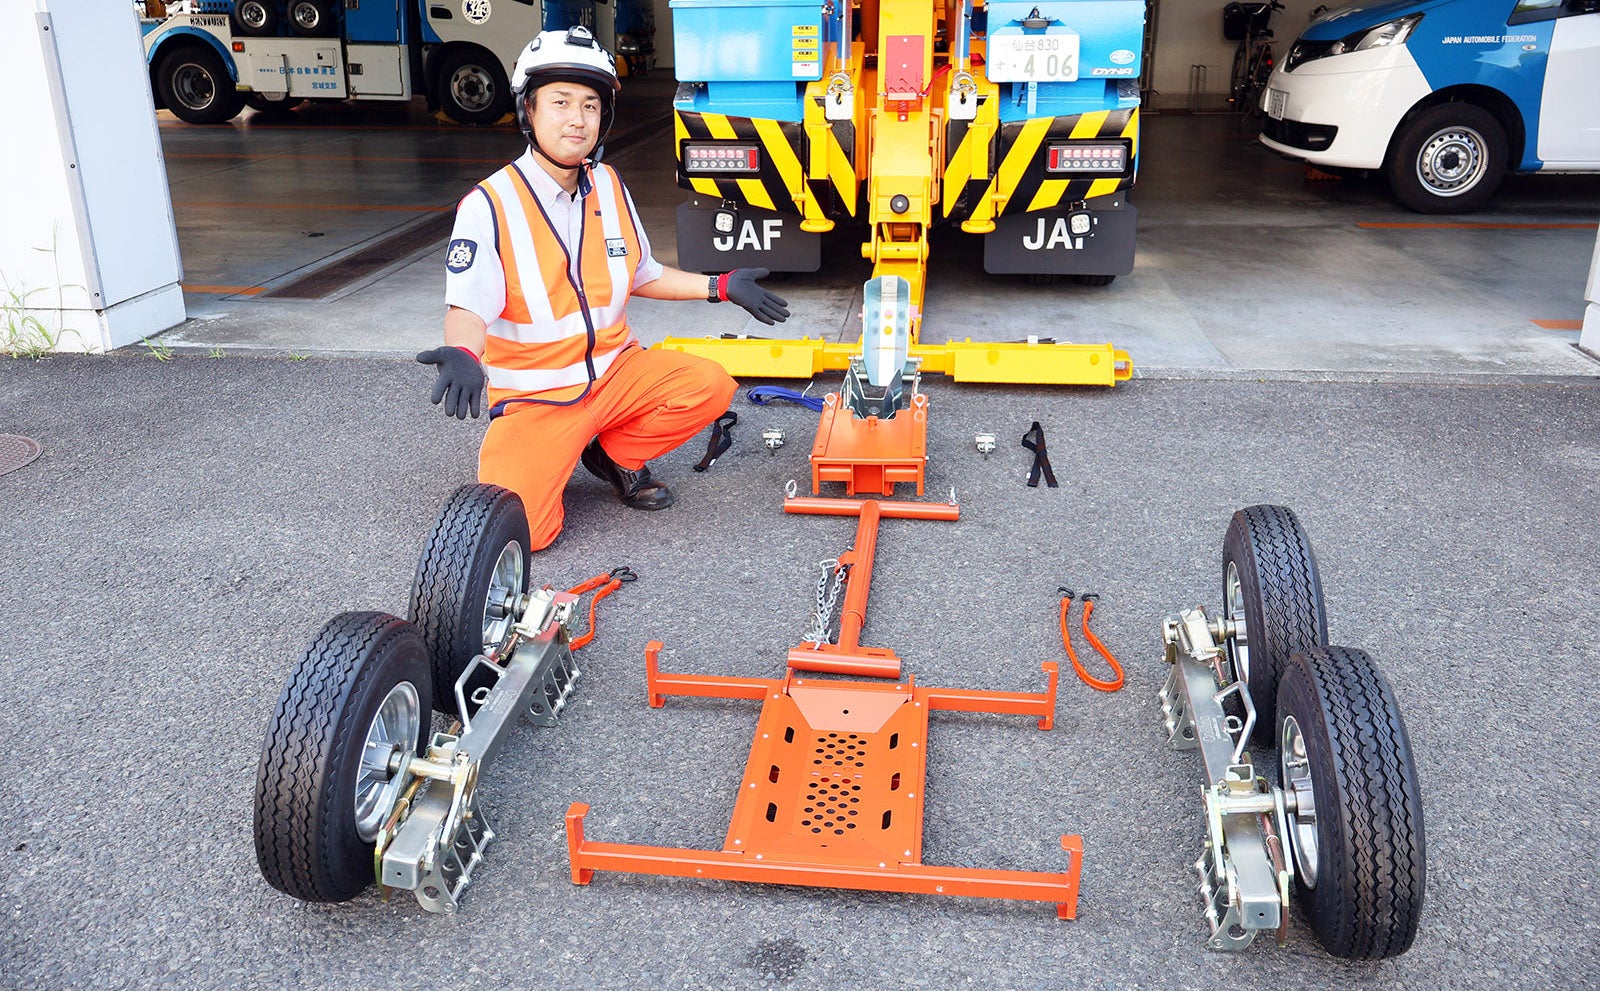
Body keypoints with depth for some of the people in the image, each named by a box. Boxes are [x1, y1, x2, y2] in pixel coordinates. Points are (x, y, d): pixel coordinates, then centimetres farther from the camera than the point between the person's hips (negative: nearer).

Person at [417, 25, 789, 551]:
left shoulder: (608, 186, 4)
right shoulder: (488, 205, -15)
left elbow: (641, 275, 17)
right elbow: (468, 309, -21)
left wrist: (721, 286, 10)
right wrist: (463, 355, -44)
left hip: (615, 371, 5)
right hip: (534, 398, -5)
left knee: (710, 385, -18)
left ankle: (615, 455, 7)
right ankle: (508, 452, 14)